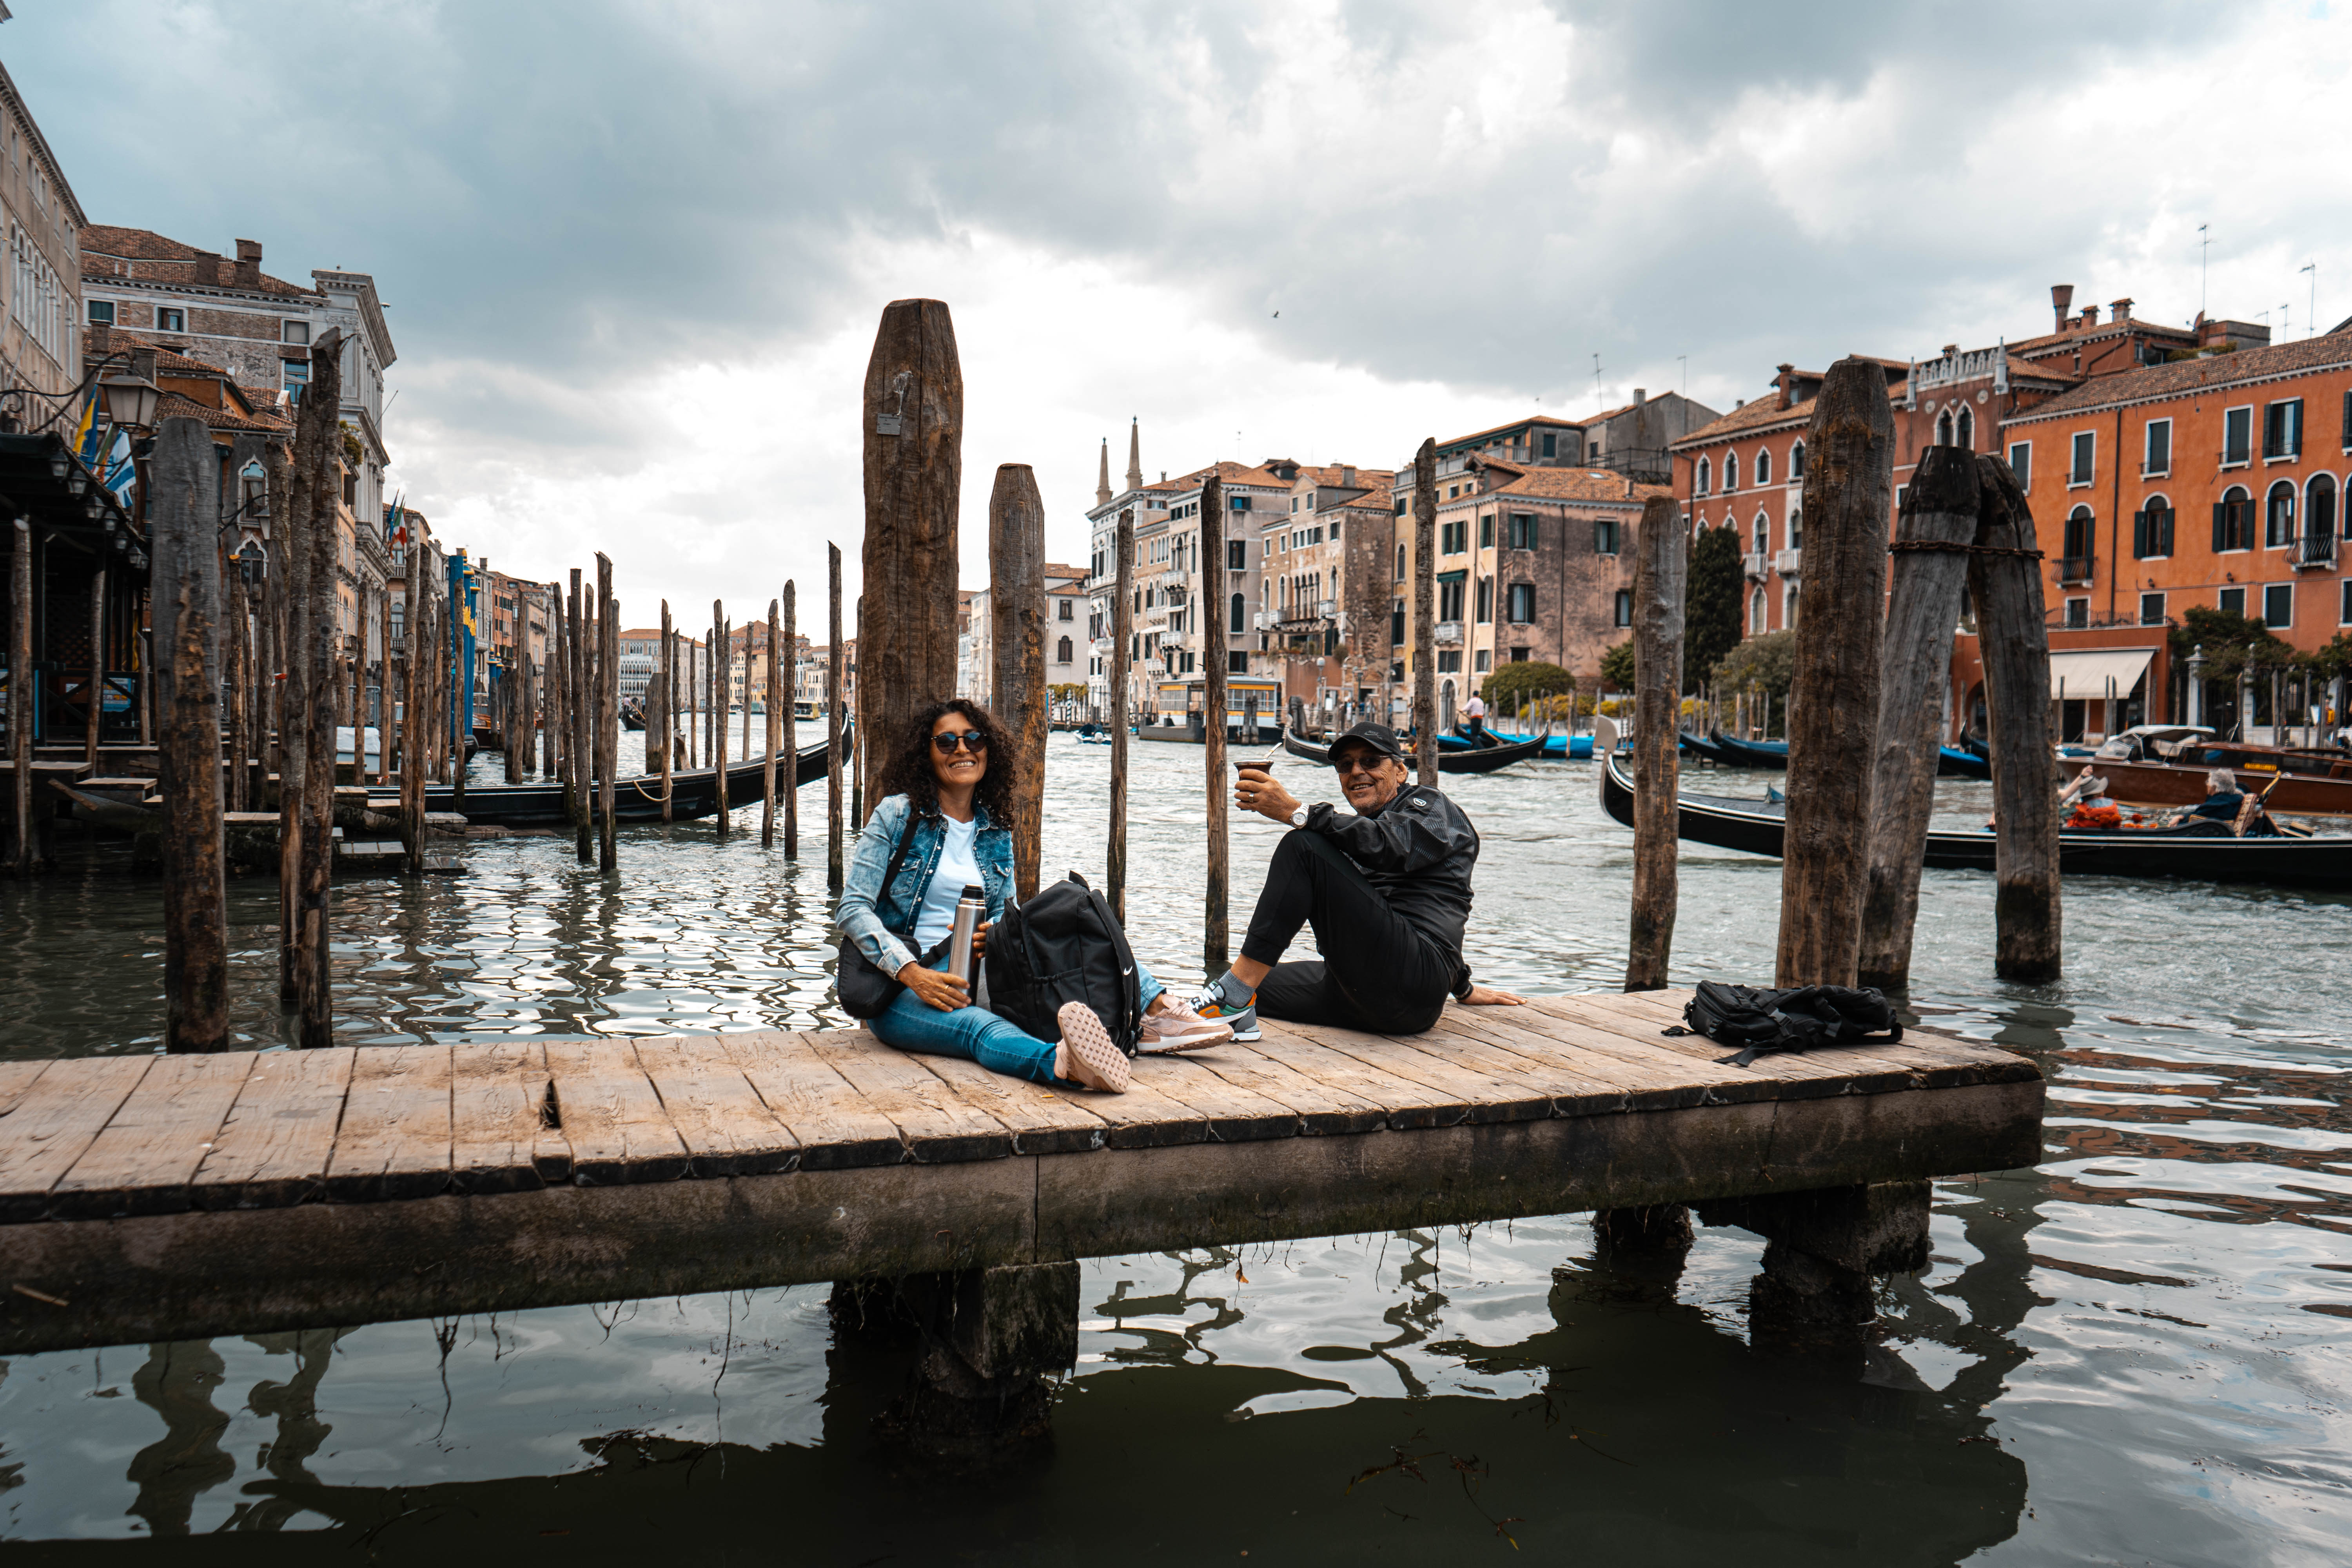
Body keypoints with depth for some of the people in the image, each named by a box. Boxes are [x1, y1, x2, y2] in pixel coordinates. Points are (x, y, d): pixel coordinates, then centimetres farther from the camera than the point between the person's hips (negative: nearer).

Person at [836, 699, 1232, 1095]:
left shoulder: (997, 836, 12)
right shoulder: (898, 814, -2)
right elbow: (853, 907, -8)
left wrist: (989, 935, -12)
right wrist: (912, 973, -22)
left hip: (975, 973, 6)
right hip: (899, 988, -5)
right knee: (979, 1027, -40)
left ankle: (1158, 1014, -31)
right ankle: (1060, 1062, -72)